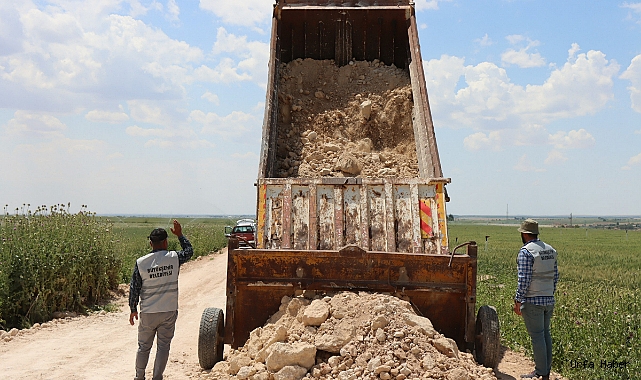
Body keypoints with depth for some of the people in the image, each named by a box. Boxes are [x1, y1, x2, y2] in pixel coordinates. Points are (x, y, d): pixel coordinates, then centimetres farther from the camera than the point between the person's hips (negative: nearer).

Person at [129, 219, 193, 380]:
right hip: (169, 312, -1)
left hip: (148, 313, 1)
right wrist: (180, 235, 22)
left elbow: (134, 288, -2)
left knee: (143, 347, 14)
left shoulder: (141, 262, -6)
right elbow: (189, 251, 15)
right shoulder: (174, 258, -8)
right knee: (163, 346, 8)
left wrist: (133, 310, 9)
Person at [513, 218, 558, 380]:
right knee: (545, 333, 14)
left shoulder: (526, 251, -14)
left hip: (532, 300, -8)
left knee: (537, 336, -2)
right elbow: (555, 275, 15)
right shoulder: (550, 250, 10)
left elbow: (524, 279, -18)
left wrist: (518, 300, -13)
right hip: (549, 300, 8)